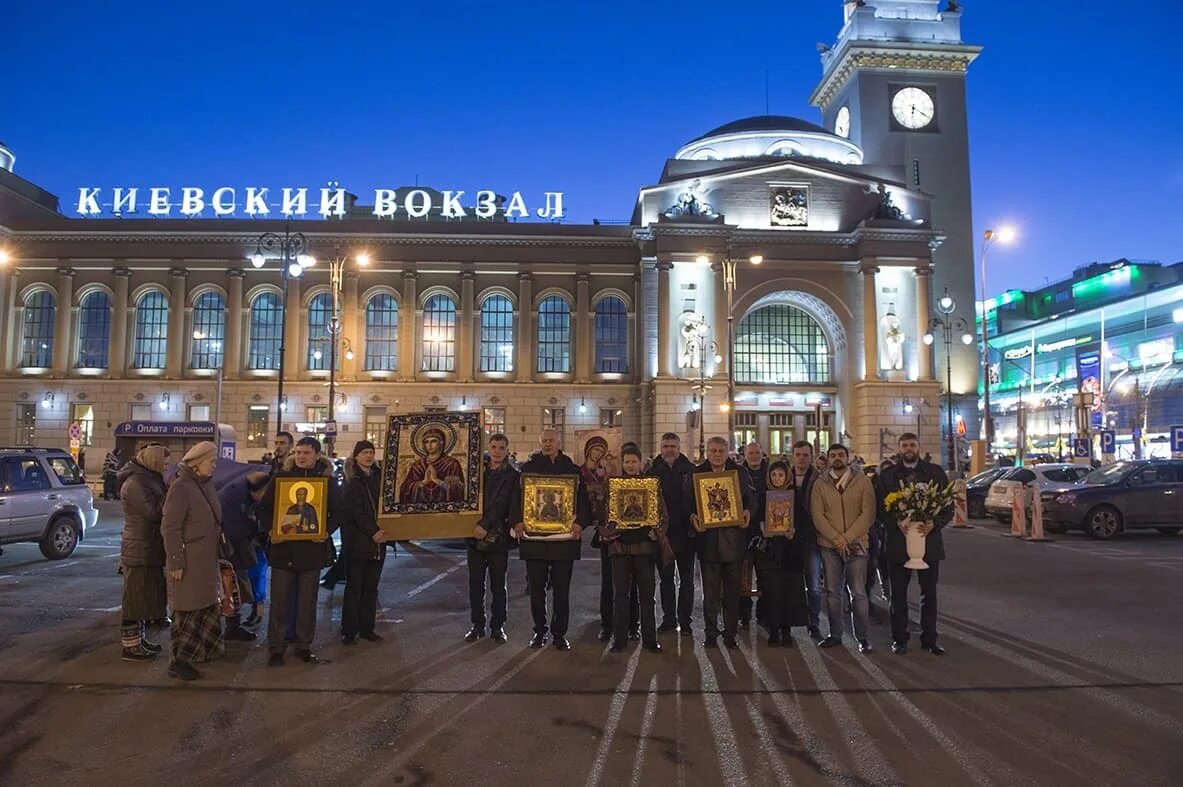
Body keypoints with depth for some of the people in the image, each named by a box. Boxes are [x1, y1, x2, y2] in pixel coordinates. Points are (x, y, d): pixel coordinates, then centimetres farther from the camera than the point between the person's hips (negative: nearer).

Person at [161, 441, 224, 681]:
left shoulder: (206, 484, 9)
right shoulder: (181, 487, -16)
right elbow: (170, 528, -17)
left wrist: (217, 554, 17)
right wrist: (176, 562, -19)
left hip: (207, 559, 8)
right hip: (188, 561, -8)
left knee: (207, 605, 17)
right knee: (188, 610, -1)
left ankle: (205, 649, 31)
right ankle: (180, 661, 9)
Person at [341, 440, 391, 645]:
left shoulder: (379, 477, 11)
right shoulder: (352, 480, -4)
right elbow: (355, 511, -12)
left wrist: (384, 530, -4)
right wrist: (372, 532, -20)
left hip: (377, 541, 5)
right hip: (357, 541, -5)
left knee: (371, 587, 9)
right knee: (354, 587, 1)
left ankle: (367, 628, 17)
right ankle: (349, 631, 9)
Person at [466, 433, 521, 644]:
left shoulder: (513, 476, -2)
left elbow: (501, 504, -10)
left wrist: (485, 525, -19)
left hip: (498, 538, -3)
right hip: (476, 535, 3)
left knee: (498, 586, 5)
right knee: (475, 585, 8)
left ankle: (497, 627, 17)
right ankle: (477, 625, 20)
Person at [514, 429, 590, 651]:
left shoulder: (572, 470, 6)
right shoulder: (528, 468, 8)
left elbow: (583, 500, 3)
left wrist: (580, 522, -15)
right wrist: (517, 521, -11)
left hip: (564, 537, 0)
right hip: (534, 537, 1)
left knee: (561, 589, 5)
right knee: (536, 587, 6)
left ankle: (559, 633, 16)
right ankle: (539, 631, 20)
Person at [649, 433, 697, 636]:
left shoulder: (690, 470, -1)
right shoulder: (653, 471, 2)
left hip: (685, 531, -1)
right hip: (662, 532, 2)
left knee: (686, 578, 5)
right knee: (666, 577, 11)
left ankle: (685, 620, 13)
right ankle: (669, 618, 22)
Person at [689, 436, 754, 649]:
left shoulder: (740, 472, 8)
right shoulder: (696, 474, 4)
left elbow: (751, 498, 11)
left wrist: (748, 512, -9)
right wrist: (693, 517, -15)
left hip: (733, 538, 1)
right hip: (707, 538, -1)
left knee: (732, 589, 7)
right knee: (710, 590, 4)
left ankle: (731, 633, 18)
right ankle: (710, 633, 14)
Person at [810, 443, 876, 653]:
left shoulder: (862, 481, 3)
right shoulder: (820, 484, 7)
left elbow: (868, 514, -4)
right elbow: (817, 515, 0)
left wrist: (847, 538, -11)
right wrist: (836, 538, -11)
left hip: (856, 545, -2)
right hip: (829, 545, 2)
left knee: (858, 593, -1)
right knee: (833, 592, 7)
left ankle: (862, 637, 8)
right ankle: (835, 634, 16)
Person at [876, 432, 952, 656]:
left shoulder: (935, 472, 5)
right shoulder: (887, 475, 4)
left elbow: (948, 506, 2)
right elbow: (881, 507, 1)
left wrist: (934, 524, -15)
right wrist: (896, 522, -17)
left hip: (929, 540, 0)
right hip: (898, 542, 0)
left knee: (929, 593, 8)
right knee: (898, 593, 7)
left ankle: (929, 639, 19)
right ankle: (899, 638, 17)